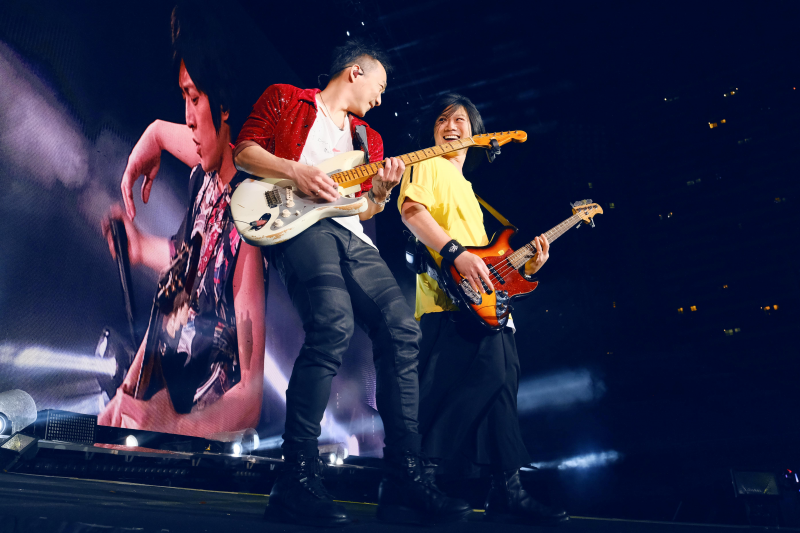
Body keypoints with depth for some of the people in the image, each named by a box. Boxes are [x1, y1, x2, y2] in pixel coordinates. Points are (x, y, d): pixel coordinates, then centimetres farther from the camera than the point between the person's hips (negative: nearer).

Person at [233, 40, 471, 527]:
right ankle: (298, 478, -21)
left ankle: (404, 481, -8)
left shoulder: (368, 137, 32)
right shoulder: (285, 100, 19)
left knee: (402, 329, -14)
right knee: (334, 325, -31)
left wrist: (380, 192, 5)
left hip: (351, 234, 6)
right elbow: (244, 152, 8)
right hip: (297, 223, -6)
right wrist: (297, 171, -7)